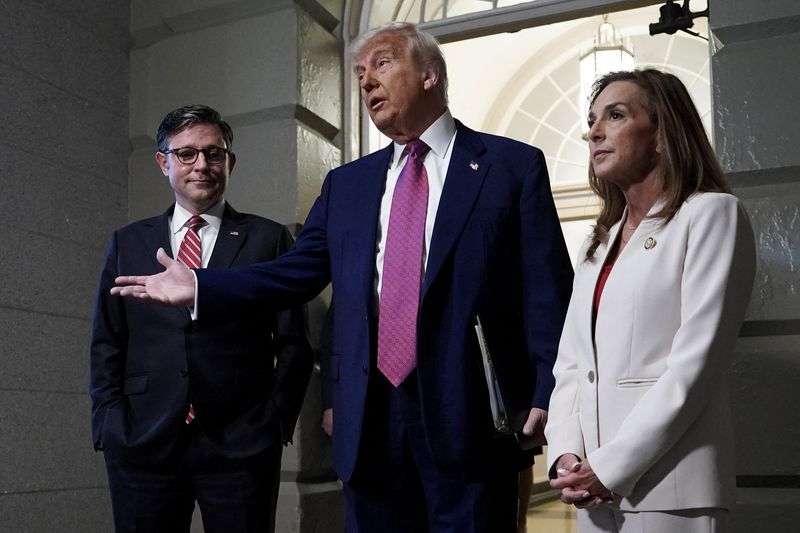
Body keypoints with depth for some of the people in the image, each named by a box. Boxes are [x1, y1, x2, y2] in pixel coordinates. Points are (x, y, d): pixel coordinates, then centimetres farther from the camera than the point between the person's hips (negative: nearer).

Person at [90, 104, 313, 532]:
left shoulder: (268, 239, 4)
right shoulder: (127, 243, 12)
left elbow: (293, 344, 4)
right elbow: (106, 342, 11)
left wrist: (277, 422, -3)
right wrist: (109, 422, 1)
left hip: (240, 444, -2)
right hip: (141, 444, 2)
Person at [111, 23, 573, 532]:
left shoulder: (513, 165, 3)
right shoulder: (346, 184, 15)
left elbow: (547, 292, -3)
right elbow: (296, 273, 13)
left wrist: (548, 394, -12)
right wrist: (200, 286, 2)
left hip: (470, 414, -4)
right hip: (371, 417, 4)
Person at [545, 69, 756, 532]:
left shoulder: (712, 214, -4)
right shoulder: (599, 242, 16)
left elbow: (696, 363, -14)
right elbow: (570, 364, 11)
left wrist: (609, 468, -15)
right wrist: (565, 454, -5)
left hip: (670, 490, -6)